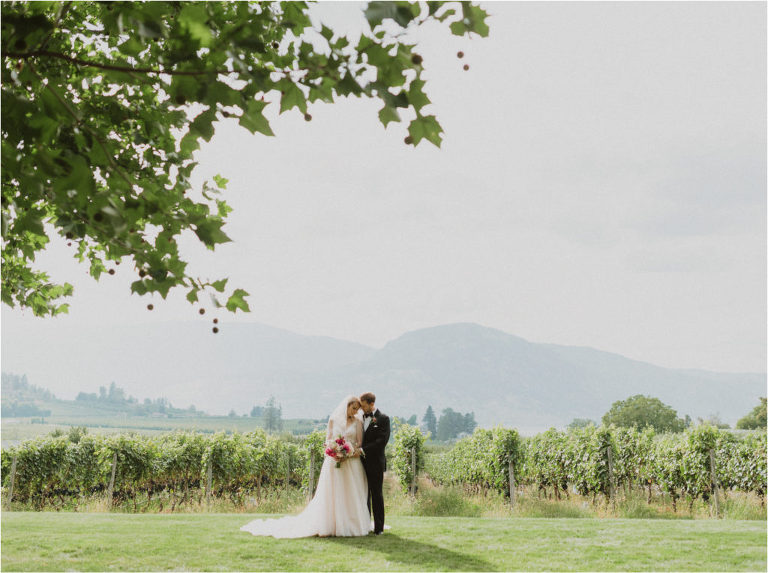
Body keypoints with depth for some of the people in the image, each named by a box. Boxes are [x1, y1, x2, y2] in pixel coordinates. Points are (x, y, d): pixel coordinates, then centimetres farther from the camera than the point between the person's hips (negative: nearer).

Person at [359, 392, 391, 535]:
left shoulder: (383, 418, -7)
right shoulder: (361, 418, 11)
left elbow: (382, 441, -15)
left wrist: (363, 450, -18)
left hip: (375, 463, -5)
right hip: (362, 462, 5)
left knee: (376, 495, 1)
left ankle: (378, 527, 7)